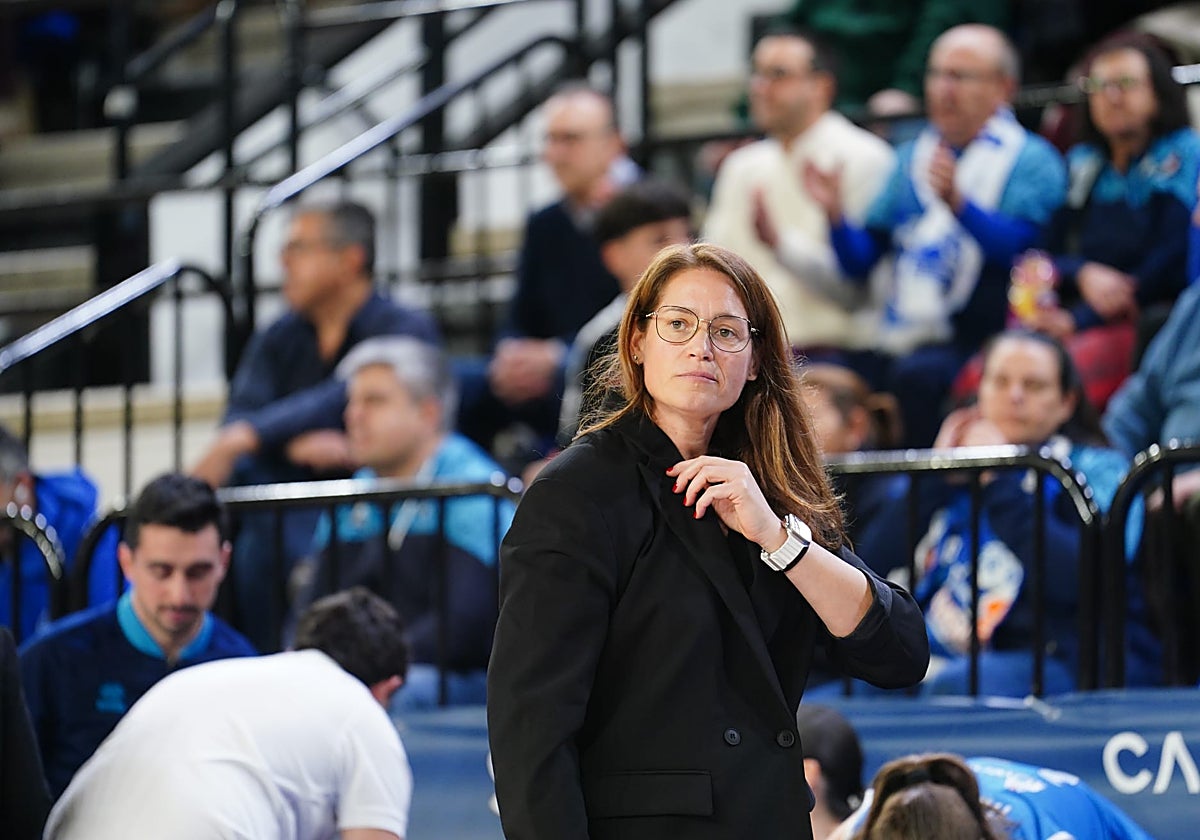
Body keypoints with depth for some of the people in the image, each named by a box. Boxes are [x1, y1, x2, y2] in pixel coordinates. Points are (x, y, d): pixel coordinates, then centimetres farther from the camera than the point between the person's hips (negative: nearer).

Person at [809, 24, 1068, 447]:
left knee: (918, 374, -36)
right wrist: (835, 214, 0)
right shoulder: (912, 156, 22)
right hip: (897, 344, 6)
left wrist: (958, 203, -28)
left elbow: (1020, 246, -14)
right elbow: (860, 260, 19)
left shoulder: (1031, 160, 3)